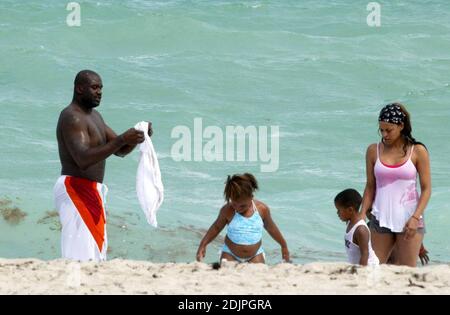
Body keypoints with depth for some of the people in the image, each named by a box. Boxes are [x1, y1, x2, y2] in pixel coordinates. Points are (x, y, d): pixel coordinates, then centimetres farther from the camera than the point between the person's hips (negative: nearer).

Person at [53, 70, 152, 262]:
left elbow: (120, 151, 20)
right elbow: (83, 159, -26)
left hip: (91, 192, 10)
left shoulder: (94, 116, 19)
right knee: (82, 256, -18)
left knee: (95, 253, 6)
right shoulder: (72, 118, -13)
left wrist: (133, 138, -2)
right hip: (75, 188, -10)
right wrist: (122, 140, -32)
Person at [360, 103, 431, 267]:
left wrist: (415, 218, -12)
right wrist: (362, 215, 3)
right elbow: (370, 187, 12)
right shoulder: (374, 151, 6)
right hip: (381, 219, 2)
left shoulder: (417, 152, -1)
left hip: (408, 219, -2)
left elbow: (426, 189, -1)